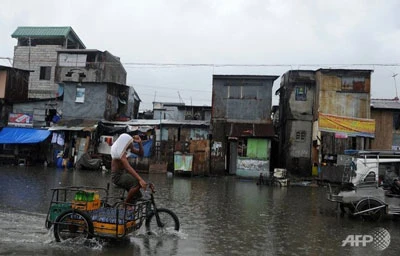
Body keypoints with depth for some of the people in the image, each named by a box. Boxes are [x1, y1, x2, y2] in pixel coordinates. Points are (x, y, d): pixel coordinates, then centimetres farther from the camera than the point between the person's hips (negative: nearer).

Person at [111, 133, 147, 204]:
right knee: (137, 183, -28)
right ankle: (126, 204, -15)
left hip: (123, 173, 9)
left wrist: (139, 143, -16)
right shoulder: (120, 152, -27)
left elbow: (140, 154, 2)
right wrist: (140, 180, -45)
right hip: (117, 176, -9)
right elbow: (128, 168, -37)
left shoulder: (128, 147, -2)